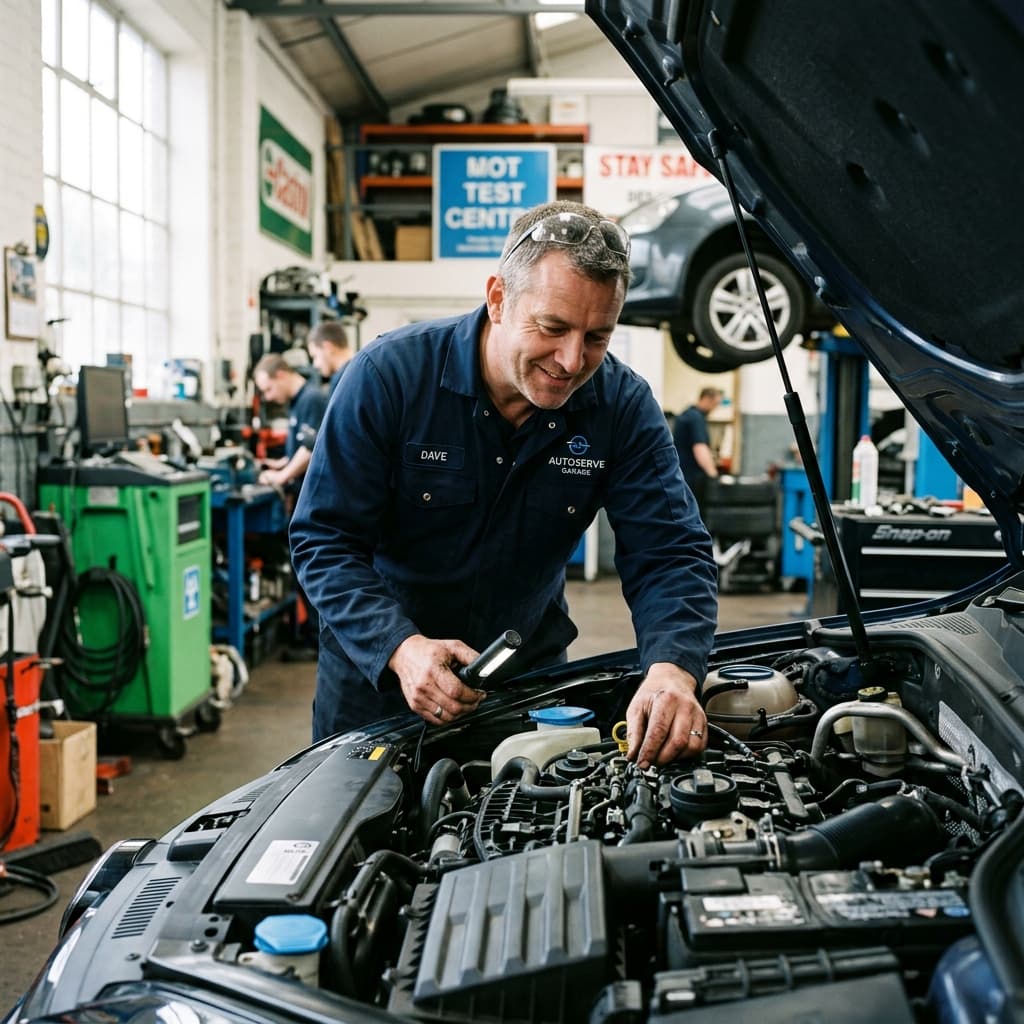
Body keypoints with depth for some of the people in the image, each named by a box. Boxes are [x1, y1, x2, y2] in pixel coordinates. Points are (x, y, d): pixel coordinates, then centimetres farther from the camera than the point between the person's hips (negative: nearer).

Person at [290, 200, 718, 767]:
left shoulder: (624, 405, -15)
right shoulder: (388, 374, -22)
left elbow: (671, 553, -18)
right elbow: (325, 540, -20)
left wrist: (671, 671, -38)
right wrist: (401, 647, -36)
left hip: (529, 667, 2)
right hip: (375, 664, -1)